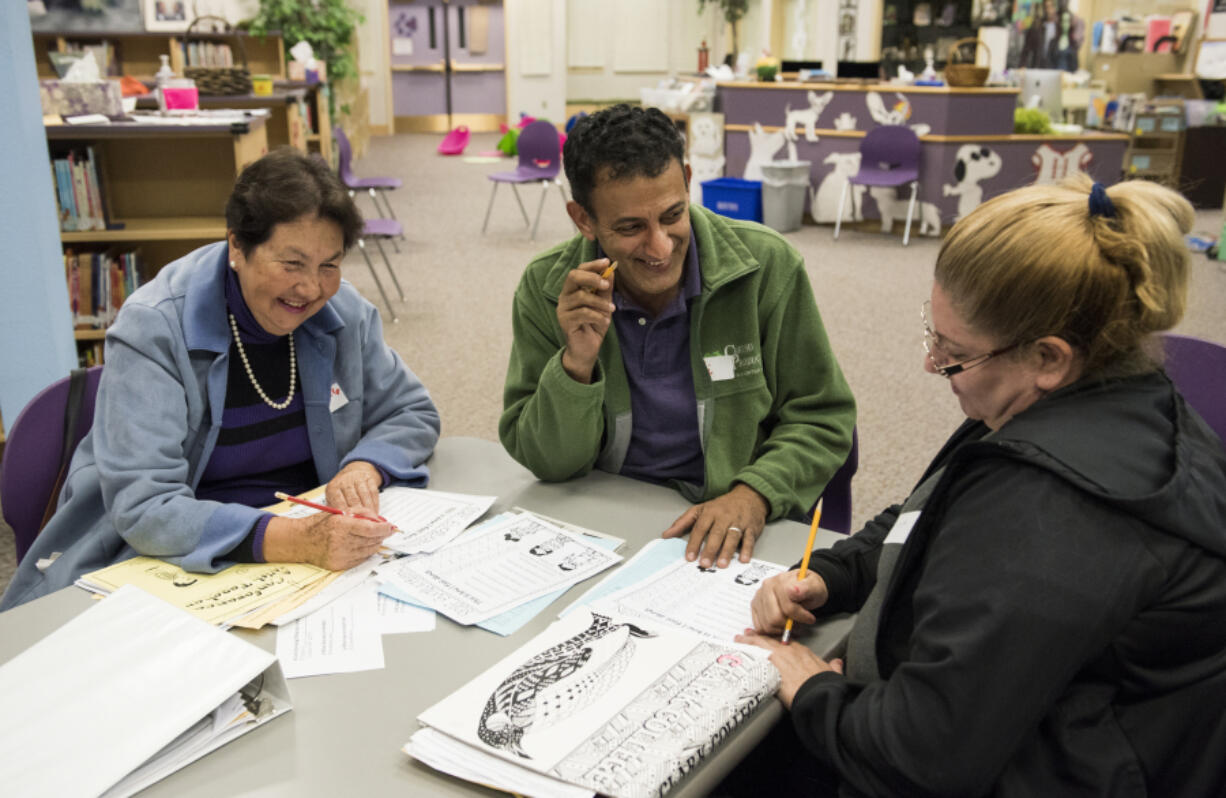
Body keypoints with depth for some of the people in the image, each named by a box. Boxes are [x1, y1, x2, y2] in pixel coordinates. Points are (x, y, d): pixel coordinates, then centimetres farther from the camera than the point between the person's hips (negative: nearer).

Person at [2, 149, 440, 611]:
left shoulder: (344, 313, -3)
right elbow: (142, 509, -26)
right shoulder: (153, 330, -18)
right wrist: (293, 540, -40)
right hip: (177, 561, -4)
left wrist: (365, 466, -15)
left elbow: (412, 413, 9)